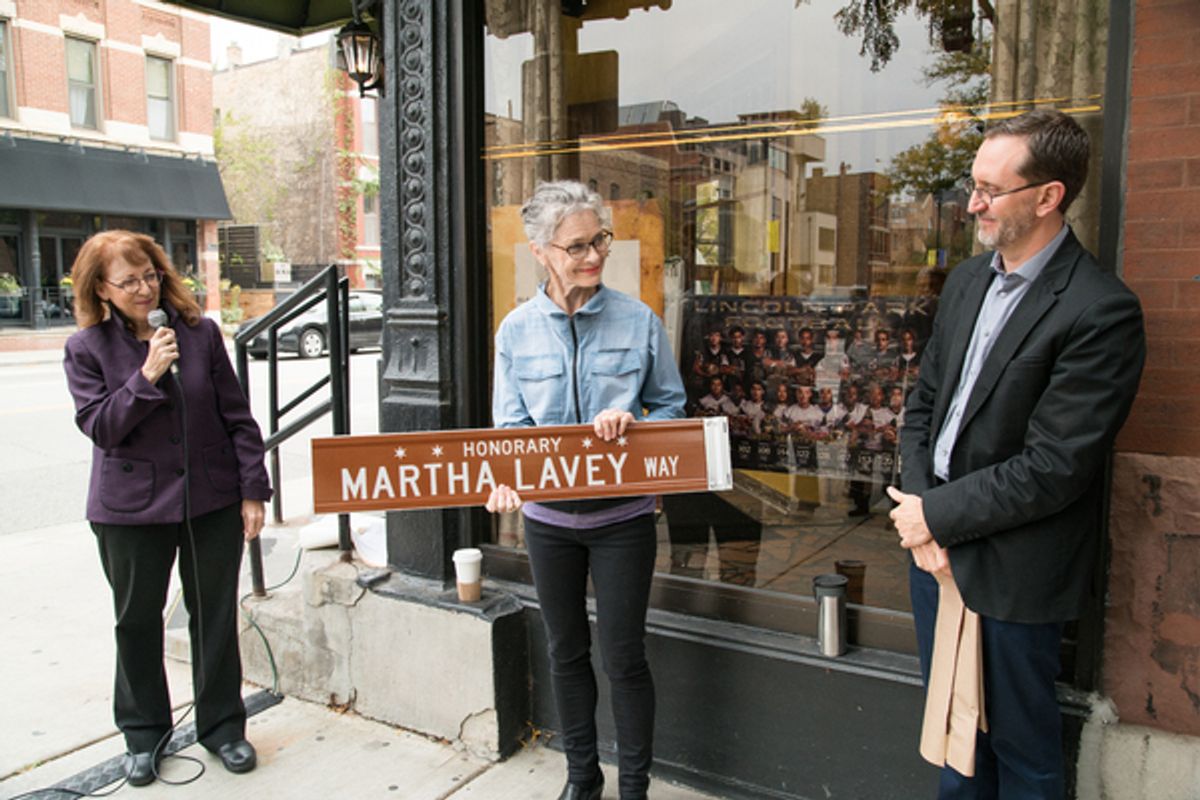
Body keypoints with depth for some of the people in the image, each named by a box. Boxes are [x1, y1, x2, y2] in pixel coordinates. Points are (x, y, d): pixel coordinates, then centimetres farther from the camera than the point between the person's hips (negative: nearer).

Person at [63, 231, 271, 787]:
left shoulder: (200, 332, -2)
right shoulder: (87, 348, -3)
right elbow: (98, 426, -11)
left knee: (215, 615, 11)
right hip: (131, 509, 0)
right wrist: (147, 376, -23)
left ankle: (221, 725, 29)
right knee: (137, 621, 13)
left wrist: (253, 489, -2)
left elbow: (236, 416, 0)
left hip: (212, 500, 1)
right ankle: (143, 733, 33)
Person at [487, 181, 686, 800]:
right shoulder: (516, 330, -2)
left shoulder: (638, 321, -6)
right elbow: (509, 425, 0)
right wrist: (507, 479, -20)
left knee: (623, 656, 5)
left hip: (622, 514, -2)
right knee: (566, 653, 17)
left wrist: (631, 424, -19)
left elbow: (670, 406, 2)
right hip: (548, 516, 2)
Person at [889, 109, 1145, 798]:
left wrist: (937, 514, -14)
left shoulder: (1102, 311, -19)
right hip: (938, 546, 7)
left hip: (1015, 571, -7)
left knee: (1019, 743, 14)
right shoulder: (967, 280, 6)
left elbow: (1053, 469, -22)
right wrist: (920, 511, -5)